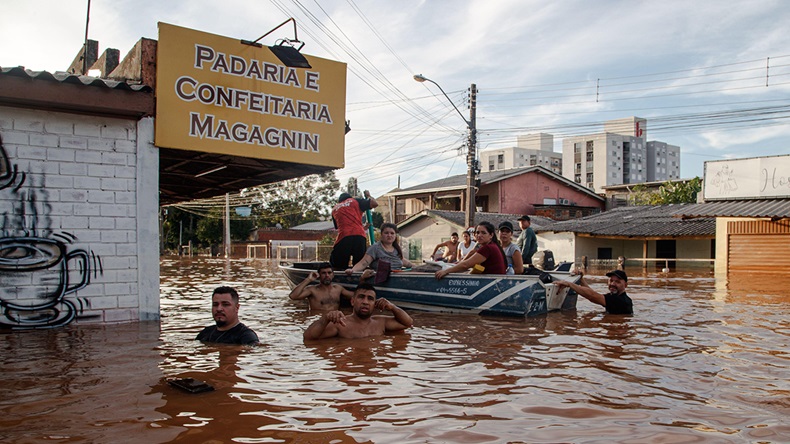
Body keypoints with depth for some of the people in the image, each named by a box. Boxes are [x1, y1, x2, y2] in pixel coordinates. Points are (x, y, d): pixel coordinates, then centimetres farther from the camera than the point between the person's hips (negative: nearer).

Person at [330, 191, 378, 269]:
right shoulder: (354, 201, 17)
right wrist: (368, 196, 34)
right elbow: (375, 204, 11)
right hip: (359, 236, -1)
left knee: (338, 268, 6)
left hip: (343, 237, 1)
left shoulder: (334, 209, 27)